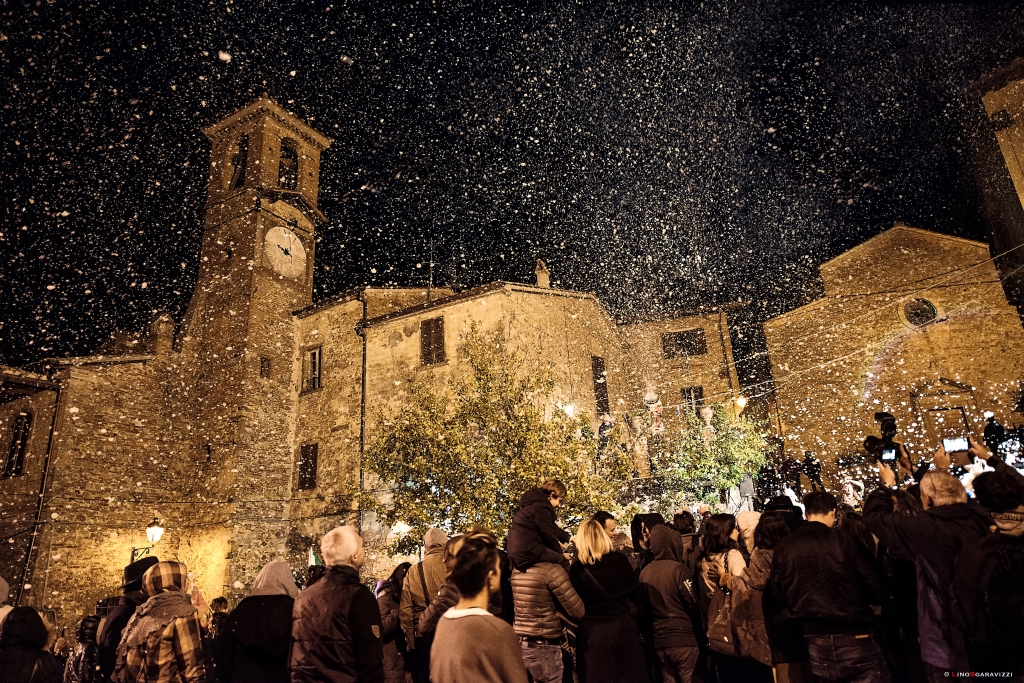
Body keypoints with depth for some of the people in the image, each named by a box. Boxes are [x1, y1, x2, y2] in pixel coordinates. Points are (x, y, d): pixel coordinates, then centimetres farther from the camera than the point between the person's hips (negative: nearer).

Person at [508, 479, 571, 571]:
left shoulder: (536, 502, 15)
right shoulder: (542, 506, -15)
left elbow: (551, 527, 24)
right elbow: (547, 533, -12)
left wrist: (569, 538, 21)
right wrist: (560, 551, 3)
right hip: (527, 553, -10)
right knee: (564, 560, -5)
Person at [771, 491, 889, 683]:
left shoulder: (783, 547, -2)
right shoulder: (842, 541, -12)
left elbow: (778, 593, 5)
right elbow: (871, 586, -8)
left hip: (815, 642, 3)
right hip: (855, 637, -3)